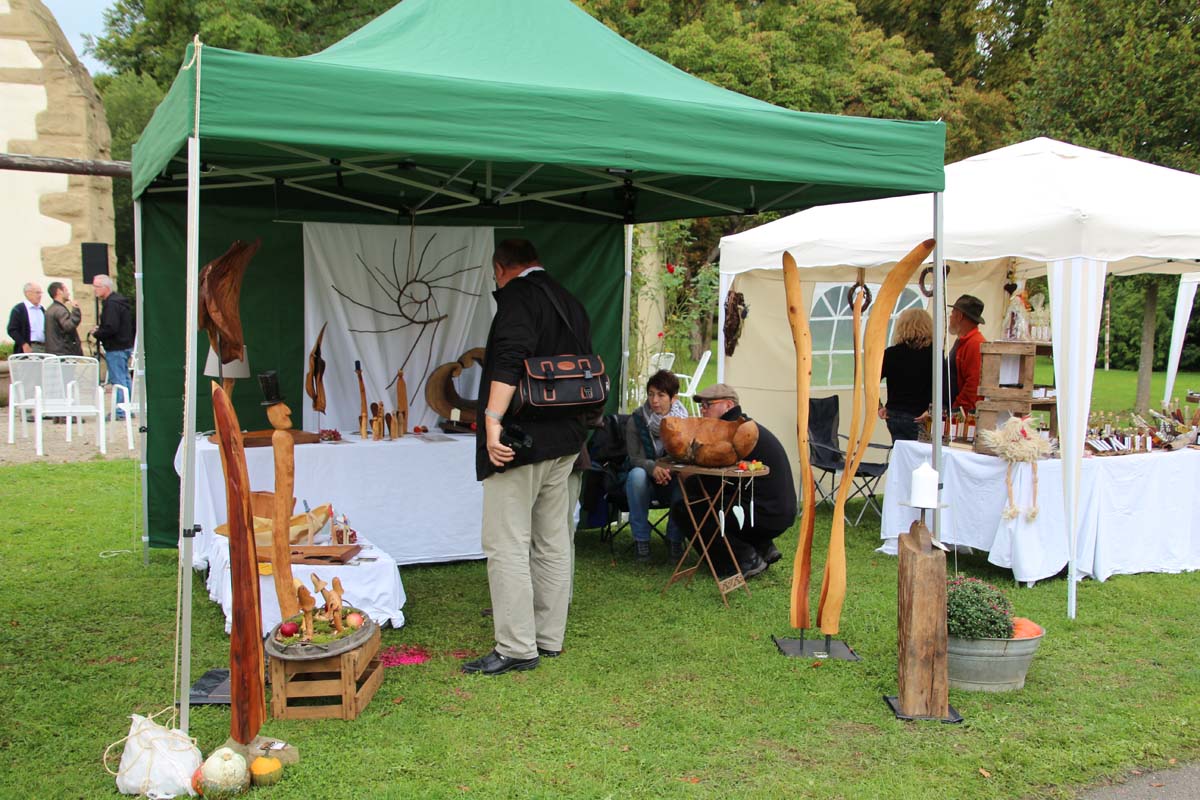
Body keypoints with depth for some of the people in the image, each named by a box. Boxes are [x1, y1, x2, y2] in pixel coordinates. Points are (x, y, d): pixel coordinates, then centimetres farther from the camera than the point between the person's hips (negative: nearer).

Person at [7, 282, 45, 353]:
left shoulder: (42, 309, 19)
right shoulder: (18, 309, -1)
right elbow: (12, 330, -7)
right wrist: (24, 344, -16)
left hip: (44, 348, 6)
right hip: (29, 348, -6)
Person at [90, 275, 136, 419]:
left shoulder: (111, 304, -17)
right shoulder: (120, 301, 14)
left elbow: (111, 328, -26)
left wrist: (96, 333, -9)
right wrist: (100, 329, 12)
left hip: (115, 348, -10)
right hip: (126, 346, 10)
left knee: (117, 380, -6)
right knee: (124, 378, 15)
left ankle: (120, 411, -4)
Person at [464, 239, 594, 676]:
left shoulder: (517, 296, -8)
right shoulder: (571, 303, 17)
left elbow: (509, 361, -23)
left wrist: (493, 420, -26)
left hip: (520, 441, -9)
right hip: (564, 442, 9)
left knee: (506, 545, -5)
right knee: (551, 542, 14)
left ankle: (516, 648, -4)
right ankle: (549, 637, 22)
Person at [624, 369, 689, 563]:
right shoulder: (636, 420, -9)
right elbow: (634, 458, -11)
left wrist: (669, 470, -32)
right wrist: (652, 467, -34)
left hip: (672, 482, 1)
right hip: (645, 481, 0)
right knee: (637, 474, -34)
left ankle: (675, 538, -13)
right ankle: (641, 539, -22)